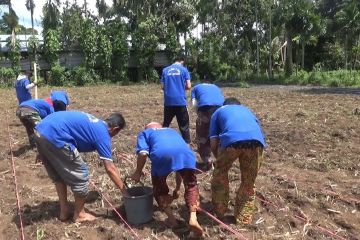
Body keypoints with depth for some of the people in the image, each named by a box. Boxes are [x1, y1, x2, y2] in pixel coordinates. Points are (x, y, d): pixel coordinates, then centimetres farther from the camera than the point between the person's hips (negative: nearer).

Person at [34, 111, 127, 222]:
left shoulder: (94, 123, 24)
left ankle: (64, 211, 35)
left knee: (58, 176, 24)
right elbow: (110, 168, -1)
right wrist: (125, 191, 7)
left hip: (40, 130, 10)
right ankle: (79, 214, 22)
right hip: (54, 136, -10)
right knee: (81, 175, 6)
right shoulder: (103, 133, 0)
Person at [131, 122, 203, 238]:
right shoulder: (172, 131, 44)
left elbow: (143, 153, 9)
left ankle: (171, 218, 21)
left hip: (161, 154, -2)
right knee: (191, 185, 22)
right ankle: (193, 218, 5)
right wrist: (177, 189, 56)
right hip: (185, 152, 3)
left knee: (159, 188, 25)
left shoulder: (144, 133, 32)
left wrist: (138, 172, 27)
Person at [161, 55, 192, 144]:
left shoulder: (165, 70, 8)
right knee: (184, 126, 3)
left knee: (165, 124, 17)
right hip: (180, 101, -3)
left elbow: (163, 86, 7)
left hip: (168, 101, 3)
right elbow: (189, 86, -3)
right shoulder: (184, 70, 0)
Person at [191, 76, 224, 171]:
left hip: (205, 108, -3)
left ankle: (207, 162, 10)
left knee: (202, 138, 12)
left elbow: (194, 104, 16)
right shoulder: (216, 87, 40)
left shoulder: (196, 87, 33)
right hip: (221, 109, 3)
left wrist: (199, 114, 25)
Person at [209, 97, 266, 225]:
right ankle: (244, 219, 33)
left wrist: (220, 160, 41)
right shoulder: (247, 110, 42)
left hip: (231, 140, -2)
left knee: (220, 174, 26)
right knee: (248, 183, 24)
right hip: (256, 140, 2)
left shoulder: (218, 112, 34)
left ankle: (219, 211, 38)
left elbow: (213, 144, 23)